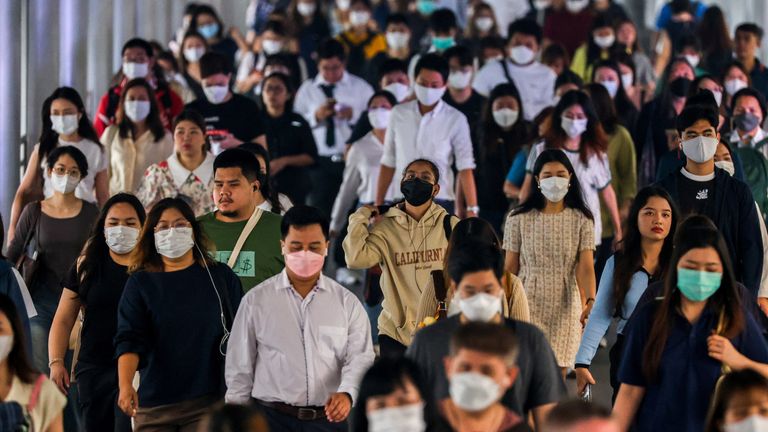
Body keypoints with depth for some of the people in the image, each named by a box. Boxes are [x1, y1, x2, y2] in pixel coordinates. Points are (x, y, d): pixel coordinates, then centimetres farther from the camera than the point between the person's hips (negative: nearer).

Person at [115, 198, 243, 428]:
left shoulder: (221, 277, 8)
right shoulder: (140, 283, 5)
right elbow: (128, 340, -7)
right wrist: (125, 385, -23)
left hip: (209, 401, 0)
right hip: (154, 406, 0)